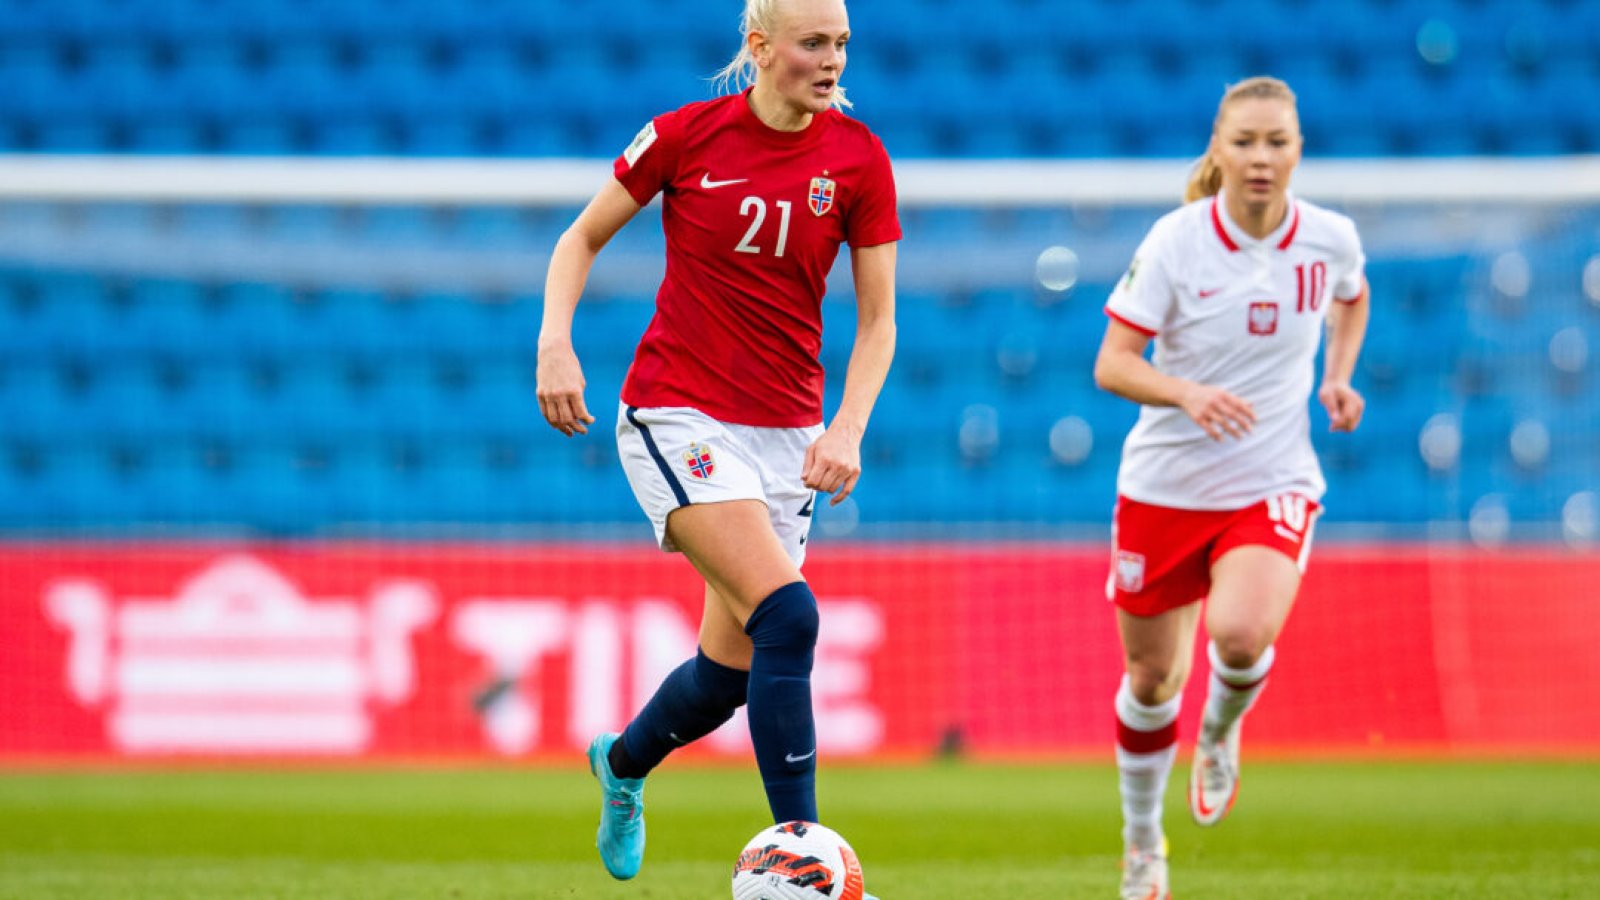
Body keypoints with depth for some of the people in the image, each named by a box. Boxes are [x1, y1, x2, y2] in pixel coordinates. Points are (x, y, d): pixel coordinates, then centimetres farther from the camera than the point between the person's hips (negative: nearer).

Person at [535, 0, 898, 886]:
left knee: (731, 671, 9)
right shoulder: (687, 134, -7)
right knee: (786, 616, -24)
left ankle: (622, 762, 43)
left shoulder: (858, 158, -1)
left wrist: (847, 430, -12)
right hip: (676, 414, -4)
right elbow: (582, 237, 5)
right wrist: (555, 340, -10)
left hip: (786, 434, 4)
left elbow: (876, 319, 3)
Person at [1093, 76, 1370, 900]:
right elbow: (1112, 365, -14)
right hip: (1165, 485, 0)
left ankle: (1220, 736, 9)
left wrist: (1338, 376, 4)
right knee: (1152, 677, 10)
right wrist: (1187, 393, -33)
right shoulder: (1176, 242, -13)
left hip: (1272, 485, 0)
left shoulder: (1329, 239, -5)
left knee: (1242, 634, -27)